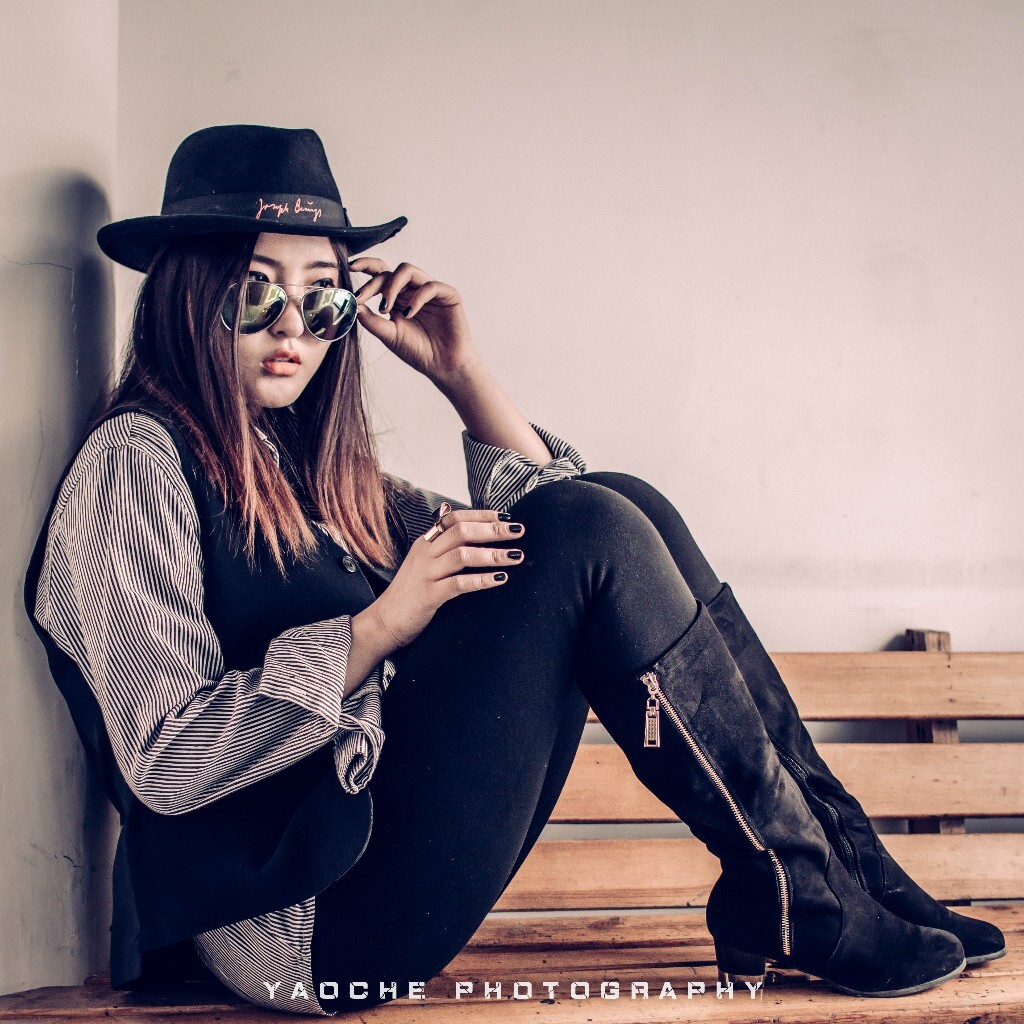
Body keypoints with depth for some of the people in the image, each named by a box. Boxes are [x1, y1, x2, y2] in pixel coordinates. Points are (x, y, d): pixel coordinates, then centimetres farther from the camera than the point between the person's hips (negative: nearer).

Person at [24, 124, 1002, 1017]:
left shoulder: (306, 462, 18)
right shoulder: (135, 461, -6)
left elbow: (537, 527, 18)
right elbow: (161, 762, -15)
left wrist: (459, 371, 8)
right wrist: (375, 628, -19)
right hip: (300, 924, -8)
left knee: (621, 506, -2)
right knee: (596, 537, -18)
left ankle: (845, 859, -3)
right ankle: (812, 904, -8)